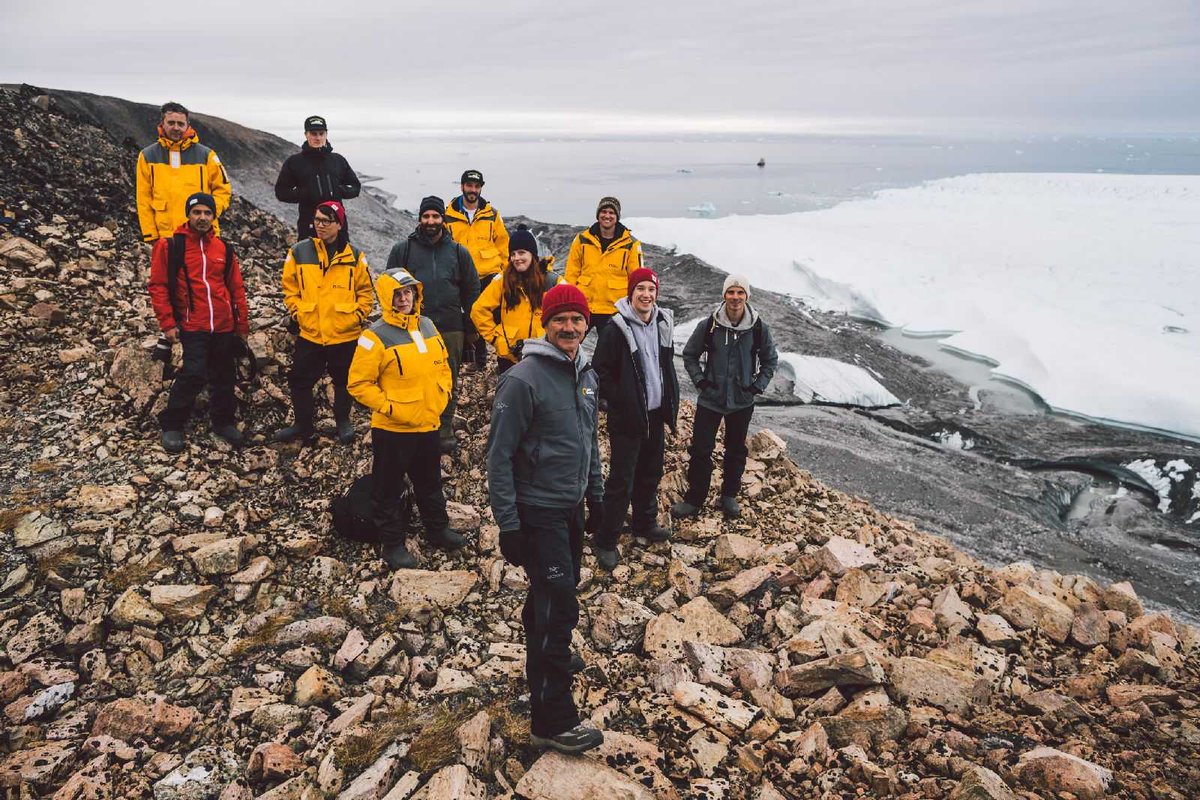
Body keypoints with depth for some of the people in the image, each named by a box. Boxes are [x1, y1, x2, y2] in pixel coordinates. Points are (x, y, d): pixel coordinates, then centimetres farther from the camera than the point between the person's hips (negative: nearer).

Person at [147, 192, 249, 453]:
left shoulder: (224, 248, 10)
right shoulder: (170, 246, -1)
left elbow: (237, 289, 14)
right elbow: (158, 286, -1)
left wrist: (242, 325, 13)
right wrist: (167, 323, -7)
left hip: (225, 327, 4)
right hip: (192, 327, -4)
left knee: (224, 377, 12)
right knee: (193, 375, -13)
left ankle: (223, 421, 30)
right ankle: (172, 426, 5)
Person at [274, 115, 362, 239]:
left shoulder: (338, 160, 13)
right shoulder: (294, 162, 5)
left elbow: (355, 187, 17)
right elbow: (281, 192, 5)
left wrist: (340, 191, -4)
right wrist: (303, 194, -12)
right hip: (308, 225, -3)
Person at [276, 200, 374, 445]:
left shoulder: (354, 256, -2)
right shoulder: (299, 251, -1)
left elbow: (366, 292, 4)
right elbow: (289, 287, 6)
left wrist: (357, 316, -5)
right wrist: (297, 313, -3)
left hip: (345, 334, -1)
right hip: (309, 333, 1)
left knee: (343, 381, 15)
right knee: (300, 380, 9)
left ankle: (343, 422, 35)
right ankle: (302, 424, 27)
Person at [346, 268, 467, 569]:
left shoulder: (428, 326, 4)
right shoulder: (376, 336, -16)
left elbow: (443, 363, 16)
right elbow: (359, 384, -14)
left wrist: (443, 394, 4)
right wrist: (389, 407, -19)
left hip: (428, 424, 6)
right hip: (392, 429, -6)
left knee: (430, 482, 22)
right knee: (388, 488, 9)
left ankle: (438, 530, 39)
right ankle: (393, 544, 23)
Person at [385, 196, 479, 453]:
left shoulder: (459, 252, 10)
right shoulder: (402, 249, 7)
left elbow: (472, 290, 13)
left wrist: (470, 326, 8)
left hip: (450, 329, 1)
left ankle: (445, 432, 19)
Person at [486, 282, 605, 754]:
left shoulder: (586, 374, 7)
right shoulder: (523, 379, -19)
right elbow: (500, 455, -17)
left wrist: (595, 497, 19)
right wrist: (509, 525, -18)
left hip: (571, 510, 8)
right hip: (538, 514, -8)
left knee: (549, 603, 20)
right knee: (559, 610, -6)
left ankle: (541, 686, 39)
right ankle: (553, 722, 6)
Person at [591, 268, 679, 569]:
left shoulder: (663, 324, 5)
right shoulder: (617, 328, -15)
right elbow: (600, 371, -13)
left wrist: (671, 402, 11)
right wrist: (620, 402, -15)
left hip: (656, 414, 7)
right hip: (627, 419, -7)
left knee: (651, 473, 21)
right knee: (621, 481, -3)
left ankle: (645, 523, 40)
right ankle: (605, 541, 10)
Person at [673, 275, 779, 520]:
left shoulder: (759, 328, -8)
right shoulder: (709, 325, -11)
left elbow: (770, 359, 8)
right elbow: (689, 354, 4)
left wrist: (758, 386, -1)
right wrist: (700, 380, -6)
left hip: (742, 401, 1)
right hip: (710, 399, -1)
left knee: (736, 450, 14)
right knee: (700, 450, 0)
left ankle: (729, 496, 32)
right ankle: (694, 499, 15)